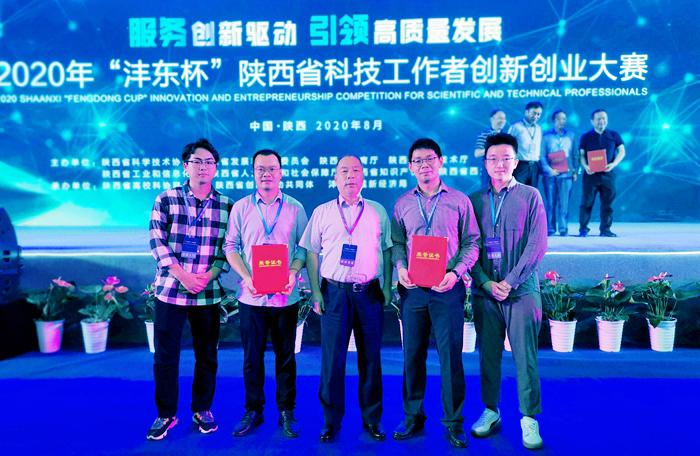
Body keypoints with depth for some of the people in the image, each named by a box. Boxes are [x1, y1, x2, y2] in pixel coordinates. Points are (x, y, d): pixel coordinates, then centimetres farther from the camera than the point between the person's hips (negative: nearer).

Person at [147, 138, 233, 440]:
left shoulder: (226, 206, 4)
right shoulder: (166, 200, 1)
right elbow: (157, 243, -4)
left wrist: (208, 276, -11)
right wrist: (183, 276, -13)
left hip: (208, 293, 1)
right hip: (170, 290, -1)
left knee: (207, 356, 9)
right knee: (165, 356, 6)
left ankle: (202, 410, 28)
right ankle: (166, 414, 23)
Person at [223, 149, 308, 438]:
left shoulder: (295, 208, 3)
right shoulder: (241, 208, 4)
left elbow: (304, 246, 3)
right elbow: (231, 247, 3)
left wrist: (293, 272, -14)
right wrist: (246, 277, -11)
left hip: (285, 296, 0)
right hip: (251, 296, 1)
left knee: (285, 355, 9)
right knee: (252, 356, 9)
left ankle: (286, 411, 23)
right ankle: (253, 411, 24)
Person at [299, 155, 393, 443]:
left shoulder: (378, 212, 8)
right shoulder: (322, 213, 6)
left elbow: (387, 251, 9)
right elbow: (311, 253, 6)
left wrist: (387, 287, 2)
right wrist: (315, 291, -2)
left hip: (369, 293, 1)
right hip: (334, 292, 0)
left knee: (370, 357, 8)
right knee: (332, 358, 3)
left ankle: (371, 419, 22)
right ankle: (331, 420, 18)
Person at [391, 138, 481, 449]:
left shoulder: (460, 201, 3)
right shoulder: (402, 204, 9)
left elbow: (471, 242, 1)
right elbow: (396, 243, 12)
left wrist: (456, 272, -12)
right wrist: (400, 267, -7)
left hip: (447, 288, -2)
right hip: (412, 289, 3)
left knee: (450, 354, 0)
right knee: (412, 354, 9)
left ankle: (453, 422, 15)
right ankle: (413, 417, 24)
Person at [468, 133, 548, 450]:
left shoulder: (530, 197, 2)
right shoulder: (474, 200, 8)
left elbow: (537, 246, -4)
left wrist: (510, 282, -10)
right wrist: (485, 282, -8)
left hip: (521, 291, -2)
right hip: (484, 291, 2)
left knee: (525, 356, 0)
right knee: (488, 355, 9)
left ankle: (529, 419, 13)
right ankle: (490, 411, 24)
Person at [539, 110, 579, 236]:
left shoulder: (571, 136, 14)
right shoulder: (546, 136, 7)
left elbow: (575, 155, 15)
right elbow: (541, 155, 1)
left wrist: (575, 171, 6)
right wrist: (548, 169, -12)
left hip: (566, 174, 1)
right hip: (550, 175, -1)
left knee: (564, 203, -4)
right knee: (550, 203, 0)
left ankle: (563, 229, 1)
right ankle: (550, 229, 7)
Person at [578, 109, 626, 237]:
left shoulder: (614, 135, 11)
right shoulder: (586, 137, 9)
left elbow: (621, 151, 8)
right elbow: (581, 154, 6)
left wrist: (613, 164, -10)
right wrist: (585, 166, -14)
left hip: (608, 174, 1)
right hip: (591, 174, -1)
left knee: (607, 202, 3)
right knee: (587, 202, -4)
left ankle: (605, 229, 11)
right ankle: (583, 229, 0)